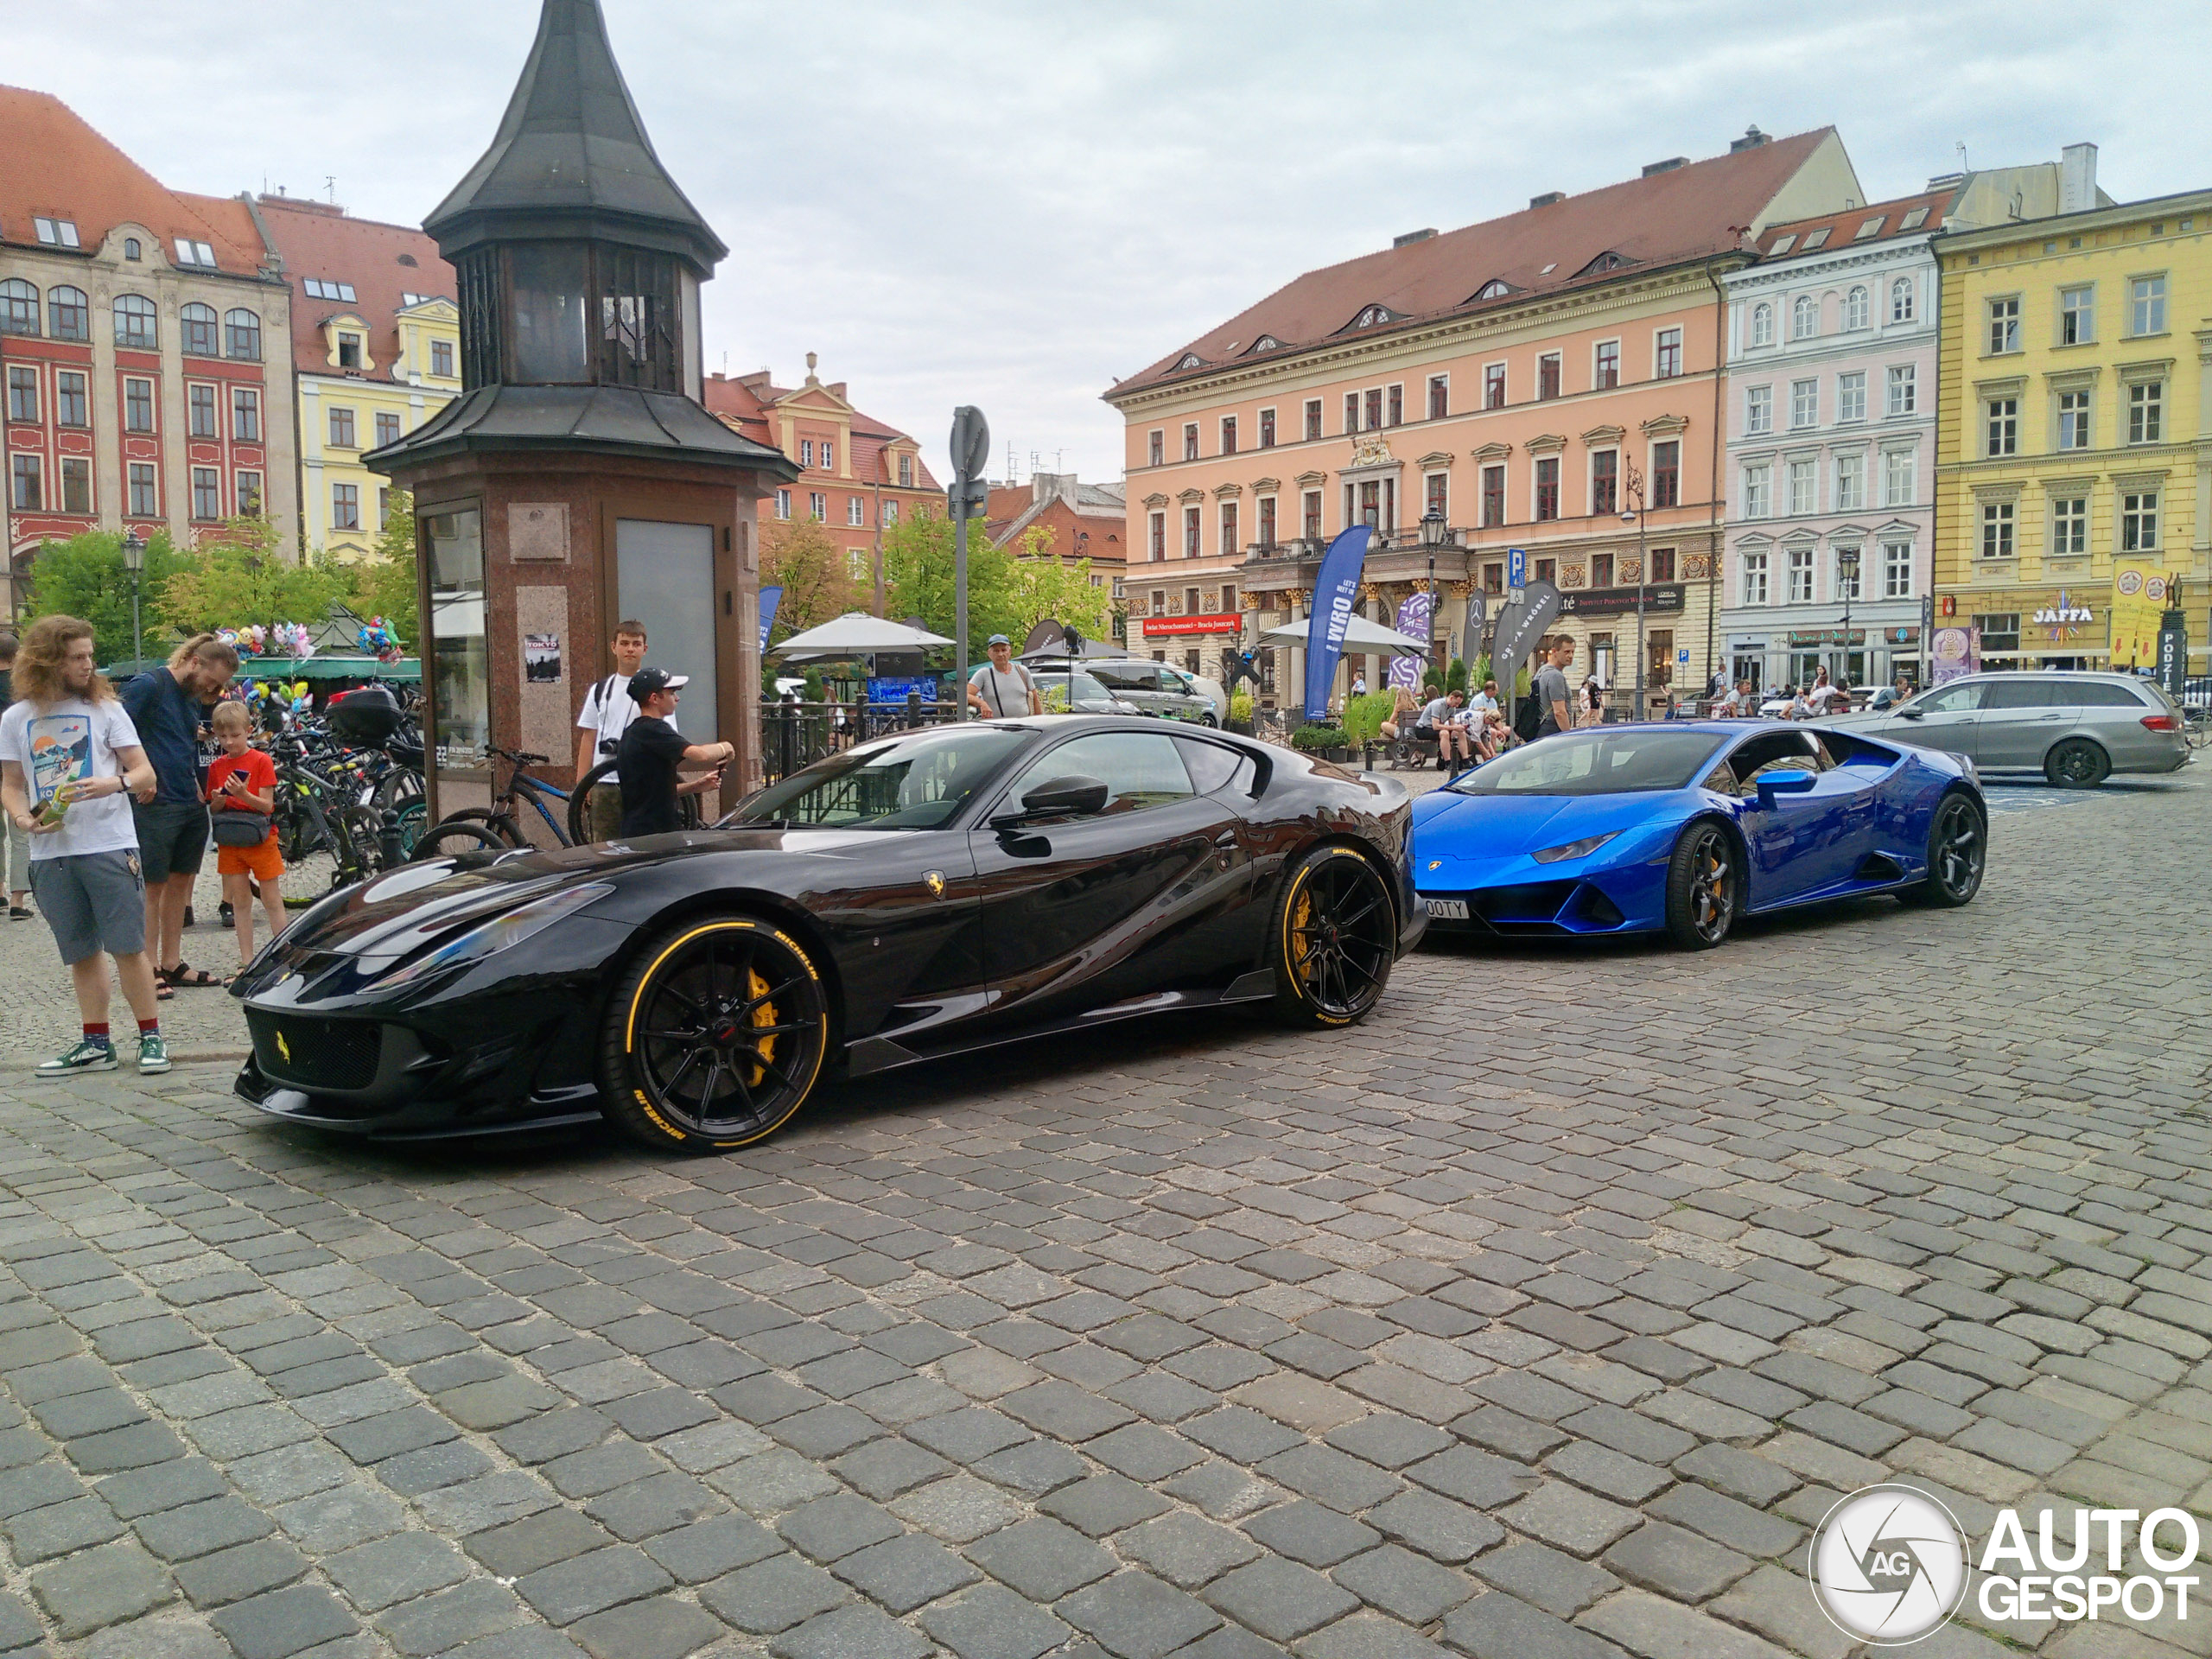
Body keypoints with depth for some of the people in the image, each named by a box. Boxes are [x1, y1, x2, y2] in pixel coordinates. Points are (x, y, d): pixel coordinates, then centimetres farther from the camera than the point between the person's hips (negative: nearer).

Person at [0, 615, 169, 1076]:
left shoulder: (105, 709, 2)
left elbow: (145, 773, 0)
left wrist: (115, 783, -21)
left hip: (109, 845, -3)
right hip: (50, 852, 3)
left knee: (127, 947, -3)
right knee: (81, 953, 9)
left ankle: (151, 1037, 4)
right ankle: (96, 1044, 17)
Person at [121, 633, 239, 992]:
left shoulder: (195, 697, 15)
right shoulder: (148, 686, -9)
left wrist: (197, 785, 14)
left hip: (191, 806, 8)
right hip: (155, 805, -8)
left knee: (181, 883, 12)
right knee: (153, 887, -2)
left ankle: (172, 964, 20)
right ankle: (150, 970, 4)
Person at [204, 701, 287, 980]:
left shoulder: (262, 761, -6)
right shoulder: (217, 766, 6)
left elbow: (267, 806, -11)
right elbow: (213, 810, 9)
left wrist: (244, 795, -28)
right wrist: (218, 800, -13)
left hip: (260, 839, -4)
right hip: (230, 842, 4)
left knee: (272, 901, 1)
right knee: (240, 902, 7)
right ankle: (247, 962, 12)